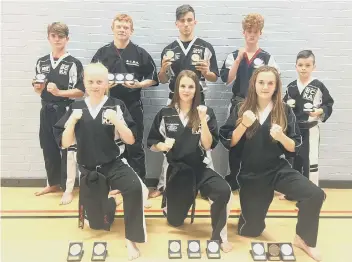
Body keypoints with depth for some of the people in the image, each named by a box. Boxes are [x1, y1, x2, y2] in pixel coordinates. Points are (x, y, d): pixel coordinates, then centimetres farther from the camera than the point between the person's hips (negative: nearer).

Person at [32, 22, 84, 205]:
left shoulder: (74, 64, -5)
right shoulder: (41, 62, 11)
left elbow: (81, 91, -9)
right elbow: (39, 90, 18)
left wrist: (59, 92, -18)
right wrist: (38, 87, -4)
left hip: (66, 112, -5)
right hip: (47, 111, 5)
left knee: (67, 150, -1)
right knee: (49, 149, 12)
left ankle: (68, 189, 10)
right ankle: (53, 183, 31)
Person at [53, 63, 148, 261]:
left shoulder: (117, 106, -4)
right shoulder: (76, 107, 3)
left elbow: (131, 140, -6)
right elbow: (65, 143, 2)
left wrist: (116, 121, -20)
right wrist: (72, 121, -13)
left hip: (115, 165, -2)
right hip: (89, 169, 3)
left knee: (135, 188, -35)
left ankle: (131, 239, -17)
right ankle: (106, 198, 36)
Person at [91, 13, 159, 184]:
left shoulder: (140, 54, 0)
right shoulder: (102, 53, 5)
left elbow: (153, 79, 3)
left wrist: (138, 84, -14)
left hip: (133, 106, -2)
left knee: (135, 147, 5)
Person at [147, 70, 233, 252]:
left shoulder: (206, 112, -3)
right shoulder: (165, 114, -2)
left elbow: (208, 146, -11)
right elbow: (152, 145, 4)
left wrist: (203, 120, -21)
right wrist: (163, 145, -18)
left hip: (200, 168, 0)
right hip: (177, 170, 1)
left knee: (224, 191, -33)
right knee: (175, 221, 10)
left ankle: (219, 235, -10)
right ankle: (168, 198, 43)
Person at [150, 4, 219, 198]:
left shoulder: (206, 48, 0)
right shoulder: (169, 49, 5)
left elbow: (214, 78, 2)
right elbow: (163, 80, 9)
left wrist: (206, 72, -19)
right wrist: (163, 69, -12)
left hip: (198, 101, -1)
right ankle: (164, 185, 16)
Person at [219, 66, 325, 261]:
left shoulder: (285, 111, -3)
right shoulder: (241, 109, -3)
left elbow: (295, 148, -2)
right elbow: (228, 142, -5)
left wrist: (281, 137, -22)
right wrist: (243, 125, -21)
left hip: (279, 170, 1)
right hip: (251, 174, 0)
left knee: (316, 195, -25)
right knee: (250, 231, 6)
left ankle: (303, 239, 1)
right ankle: (252, 212, 42)